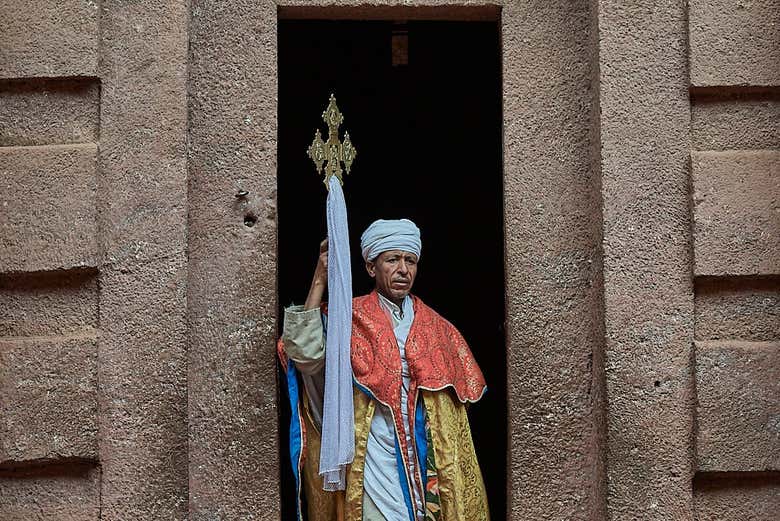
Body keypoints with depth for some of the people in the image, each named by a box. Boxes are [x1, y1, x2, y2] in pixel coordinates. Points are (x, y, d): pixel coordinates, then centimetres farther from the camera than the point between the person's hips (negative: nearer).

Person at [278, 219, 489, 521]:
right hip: (374, 468, -3)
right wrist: (319, 281, -17)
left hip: (426, 463, 3)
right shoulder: (349, 319, 1)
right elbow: (305, 354, -17)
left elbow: (454, 405, 13)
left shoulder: (437, 329, 11)